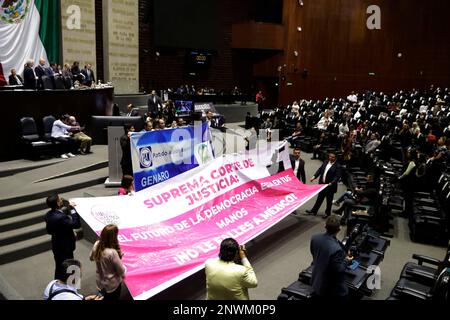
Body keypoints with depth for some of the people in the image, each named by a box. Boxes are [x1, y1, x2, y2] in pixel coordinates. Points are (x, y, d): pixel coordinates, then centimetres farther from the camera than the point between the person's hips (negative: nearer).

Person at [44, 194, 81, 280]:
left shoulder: (48, 215, -4)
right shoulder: (61, 217, -32)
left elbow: (49, 231, 8)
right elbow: (77, 224, -29)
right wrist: (73, 210, -24)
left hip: (56, 246, 9)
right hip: (65, 247, -9)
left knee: (59, 267, 25)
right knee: (66, 270, 9)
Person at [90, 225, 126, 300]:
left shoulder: (97, 245, -18)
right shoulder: (112, 253, -37)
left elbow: (91, 258, 5)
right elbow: (121, 271, -22)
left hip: (100, 282, 5)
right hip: (112, 285, -5)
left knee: (105, 297, 29)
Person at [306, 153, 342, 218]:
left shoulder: (338, 166, -13)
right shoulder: (325, 162, 5)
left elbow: (337, 176, -19)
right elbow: (320, 170, 8)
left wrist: (331, 183, -31)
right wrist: (314, 177, -4)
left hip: (330, 186, -6)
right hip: (322, 184, 6)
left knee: (329, 200, 10)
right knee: (320, 198, 17)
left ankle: (327, 213, 26)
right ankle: (314, 211, 25)